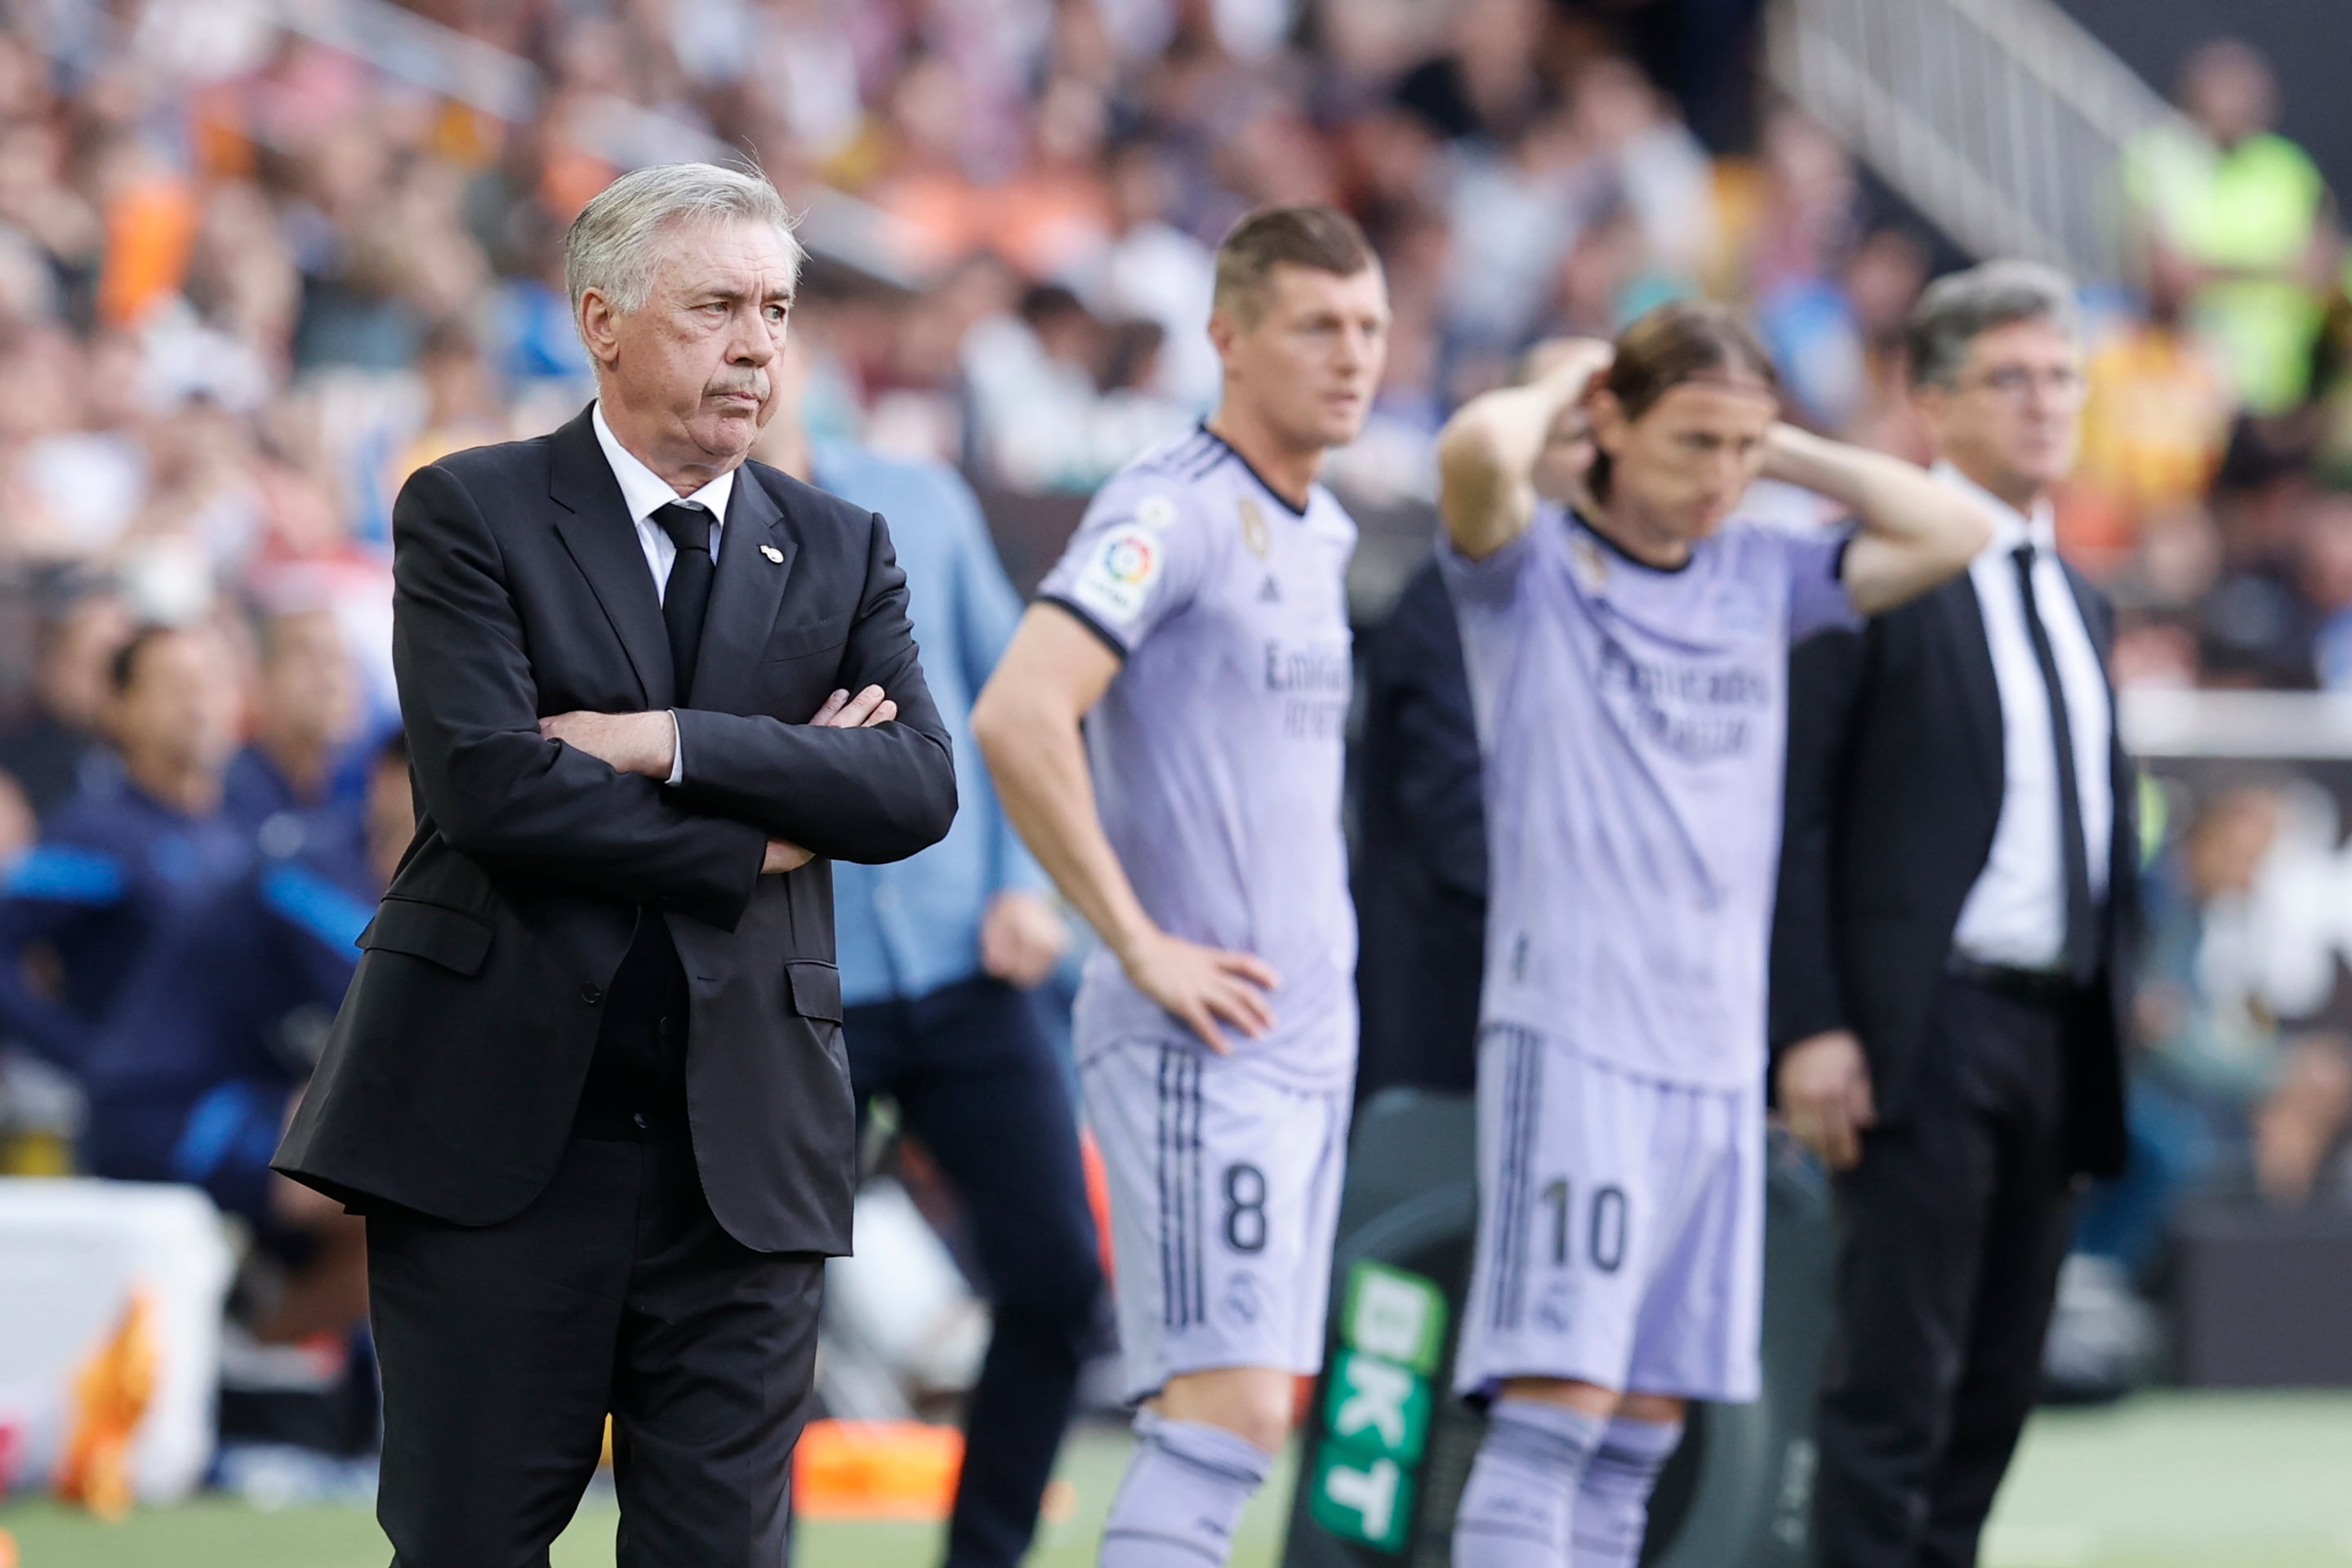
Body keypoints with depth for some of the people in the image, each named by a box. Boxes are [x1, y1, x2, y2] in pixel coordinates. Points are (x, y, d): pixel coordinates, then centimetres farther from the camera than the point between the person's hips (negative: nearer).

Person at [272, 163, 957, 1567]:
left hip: (744, 1137, 3)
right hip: (502, 1122, -3)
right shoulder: (471, 516, 1)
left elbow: (921, 789, -3)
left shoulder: (842, 552, 13)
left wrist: (669, 744, -13)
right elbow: (489, 783, -14)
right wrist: (755, 836, -8)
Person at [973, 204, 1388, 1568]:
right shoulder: (1173, 514, -12)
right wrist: (1140, 944, -20)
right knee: (1228, 1405, -15)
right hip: (1200, 1043, -9)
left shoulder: (1326, 534, 16)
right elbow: (1016, 718, -24)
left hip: (1311, 1040, 9)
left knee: (1253, 1404, 8)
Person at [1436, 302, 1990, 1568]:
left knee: (1639, 1437, 7)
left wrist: (1784, 453, 11)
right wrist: (1560, 387, -1)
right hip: (1569, 1039, -6)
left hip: (1717, 1056, 6)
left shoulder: (1760, 580, 15)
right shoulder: (1531, 565, -1)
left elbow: (1949, 533, 15)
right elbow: (1477, 449, -21)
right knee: (1554, 1408, -14)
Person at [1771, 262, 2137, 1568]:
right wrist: (1810, 1025, -17)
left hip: (2057, 1035, 7)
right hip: (1923, 1024, -7)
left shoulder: (2080, 603, 19)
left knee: (1996, 1386, 7)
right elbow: (1797, 809, -10)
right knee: (1894, 1389, -8)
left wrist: (2109, 1022, 14)